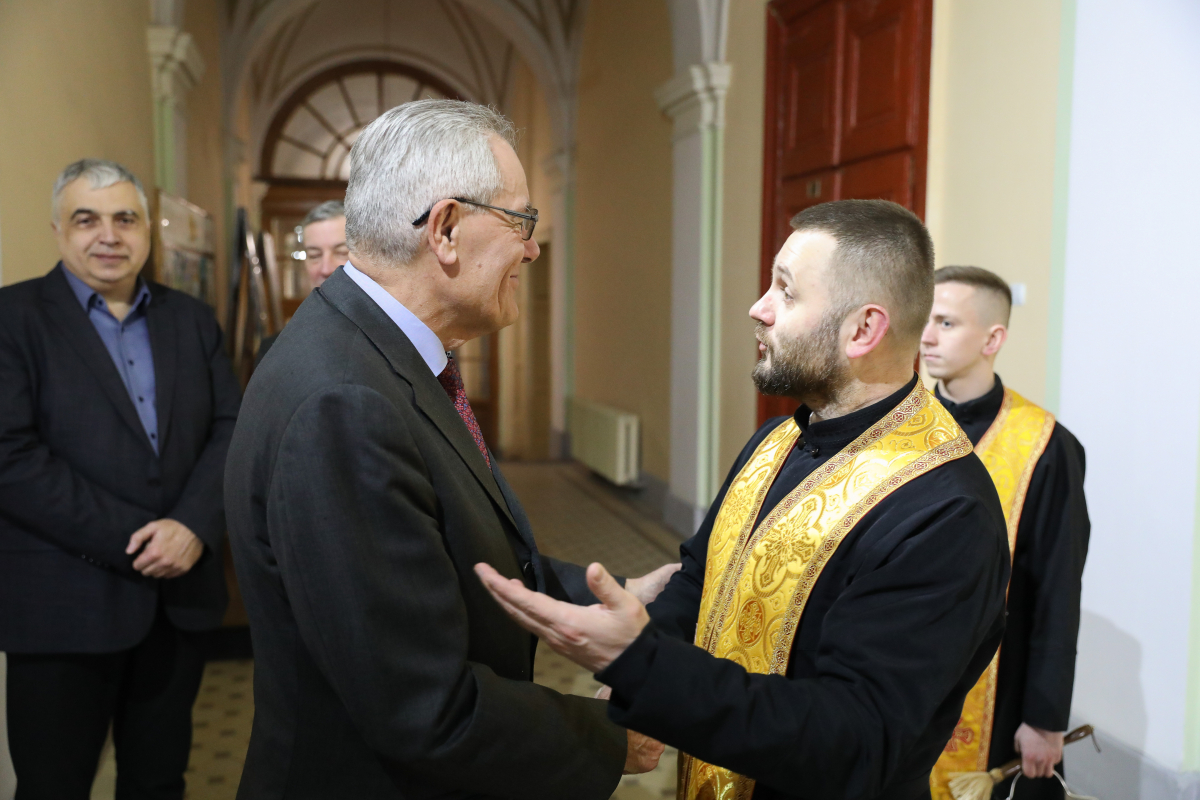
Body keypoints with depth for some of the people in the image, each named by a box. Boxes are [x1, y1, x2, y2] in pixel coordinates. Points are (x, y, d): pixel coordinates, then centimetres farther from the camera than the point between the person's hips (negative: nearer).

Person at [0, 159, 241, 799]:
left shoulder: (192, 319, 10)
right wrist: (131, 539, -17)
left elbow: (231, 429, 5)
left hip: (181, 595, 4)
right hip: (65, 604, -4)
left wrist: (195, 526, -13)